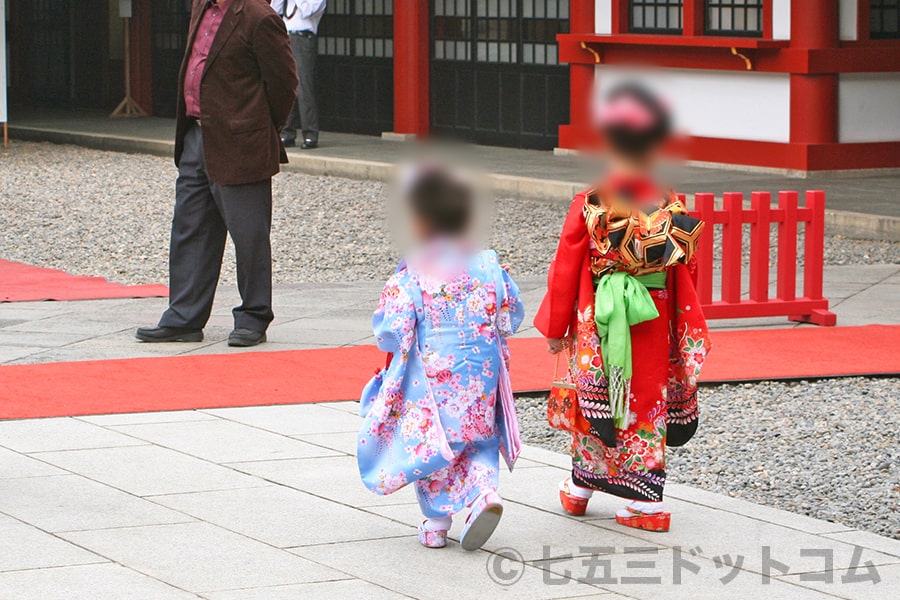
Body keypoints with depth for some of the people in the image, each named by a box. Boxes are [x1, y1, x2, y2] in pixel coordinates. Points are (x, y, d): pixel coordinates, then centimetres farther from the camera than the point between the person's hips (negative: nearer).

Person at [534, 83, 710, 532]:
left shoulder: (589, 205, -12)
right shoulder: (671, 207, -6)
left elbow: (565, 271, -6)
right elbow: (685, 272, 2)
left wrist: (556, 328, 5)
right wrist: (688, 333, 15)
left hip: (598, 323, -1)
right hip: (653, 322, 1)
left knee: (594, 398, 14)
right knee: (647, 402, 9)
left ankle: (580, 487, 30)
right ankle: (648, 503, 7)